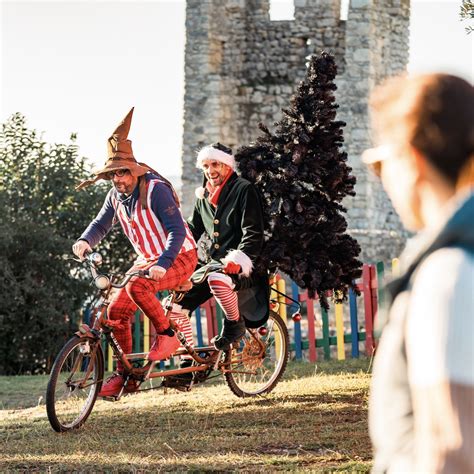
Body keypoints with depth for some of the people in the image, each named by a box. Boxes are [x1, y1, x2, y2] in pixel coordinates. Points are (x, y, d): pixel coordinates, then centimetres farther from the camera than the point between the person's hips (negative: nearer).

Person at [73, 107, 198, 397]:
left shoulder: (156, 189, -21)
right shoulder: (116, 196, 1)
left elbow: (177, 231, -27)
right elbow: (101, 225, 12)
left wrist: (162, 264, -40)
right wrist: (85, 241, -12)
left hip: (178, 257, -7)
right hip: (148, 259, 7)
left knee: (137, 287, -34)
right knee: (116, 311, -4)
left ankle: (167, 335, -14)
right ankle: (125, 374, 10)